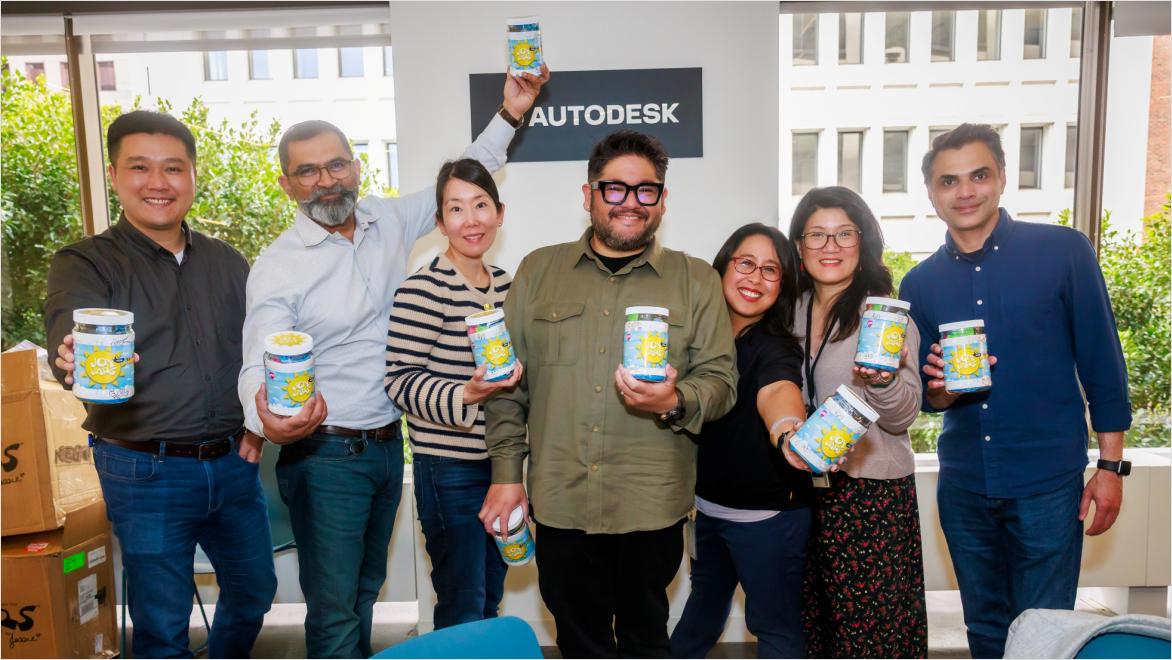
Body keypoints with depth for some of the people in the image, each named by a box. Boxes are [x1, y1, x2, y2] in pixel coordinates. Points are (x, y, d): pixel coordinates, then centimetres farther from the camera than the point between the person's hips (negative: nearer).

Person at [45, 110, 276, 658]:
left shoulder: (226, 262, 8)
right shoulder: (85, 263, -5)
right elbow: (69, 329, -25)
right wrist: (78, 362, -48)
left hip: (233, 464, 4)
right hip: (147, 471, -4)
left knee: (254, 591, 19)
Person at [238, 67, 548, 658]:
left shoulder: (388, 221, 1)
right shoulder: (278, 266, -14)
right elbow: (259, 366, -22)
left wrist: (510, 114, 4)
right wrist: (268, 420, -45)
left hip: (389, 443, 5)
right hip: (325, 454, -5)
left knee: (366, 587, 22)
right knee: (335, 609, 3)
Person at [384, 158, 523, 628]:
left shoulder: (505, 285, 8)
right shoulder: (423, 290, -15)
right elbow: (401, 381, -17)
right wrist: (465, 396, -30)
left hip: (500, 462, 7)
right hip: (451, 469, -7)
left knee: (490, 597, 21)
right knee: (461, 607, 5)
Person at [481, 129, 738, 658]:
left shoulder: (696, 281, 4)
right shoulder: (537, 271, 6)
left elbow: (721, 381, 1)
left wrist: (675, 402, -20)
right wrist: (505, 472, 3)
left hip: (652, 505, 0)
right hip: (559, 501, 1)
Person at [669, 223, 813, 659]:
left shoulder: (776, 348, -19)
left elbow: (777, 390, -42)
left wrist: (789, 433, -62)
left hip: (767, 513, -6)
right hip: (710, 504, 7)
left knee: (774, 624, 7)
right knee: (705, 598, 28)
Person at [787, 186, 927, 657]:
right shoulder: (793, 310, 6)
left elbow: (903, 418, -11)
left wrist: (883, 381, -30)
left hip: (872, 493, -5)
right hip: (806, 486, 5)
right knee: (813, 622, 15)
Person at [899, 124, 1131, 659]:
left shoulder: (1063, 251, -5)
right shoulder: (919, 283, 3)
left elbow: (1102, 364, -1)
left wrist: (1111, 466, -3)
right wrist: (941, 389, -14)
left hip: (1048, 484, -3)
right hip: (962, 488, 3)